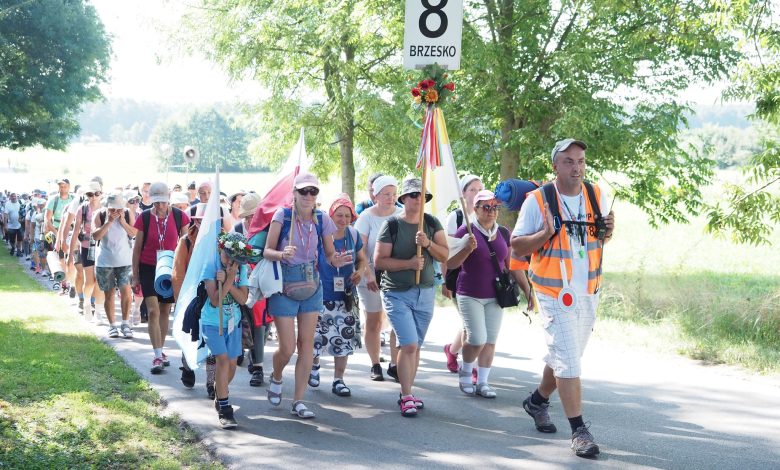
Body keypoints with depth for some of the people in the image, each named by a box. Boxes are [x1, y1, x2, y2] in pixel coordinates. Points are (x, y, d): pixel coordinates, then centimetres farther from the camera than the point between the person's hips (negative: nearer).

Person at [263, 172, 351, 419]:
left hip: (311, 286, 3)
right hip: (284, 287, -3)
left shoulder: (322, 219, -2)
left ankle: (299, 401, 12)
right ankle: (276, 378, 32)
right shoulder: (282, 215, -11)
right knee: (287, 348, -3)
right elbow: (267, 251, -11)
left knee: (306, 345, 3)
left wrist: (335, 260, -18)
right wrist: (282, 254, -32)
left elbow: (329, 253, 5)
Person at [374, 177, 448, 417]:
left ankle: (407, 392, 21)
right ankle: (406, 397, -5)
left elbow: (444, 255, 0)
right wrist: (409, 263, -20)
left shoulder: (432, 223, 5)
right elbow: (379, 260, -10)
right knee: (409, 344, -12)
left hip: (425, 293, 4)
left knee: (415, 346, 10)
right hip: (397, 294, -4)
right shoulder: (392, 225, -7)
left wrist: (428, 244, -19)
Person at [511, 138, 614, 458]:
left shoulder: (597, 196, 4)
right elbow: (517, 247, -7)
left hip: (589, 294, 5)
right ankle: (579, 431, -6)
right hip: (555, 295, -5)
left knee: (564, 357, 17)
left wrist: (607, 234, -7)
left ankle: (537, 401, 40)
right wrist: (545, 234, -25)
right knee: (568, 362, -10)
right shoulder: (538, 201, -11)